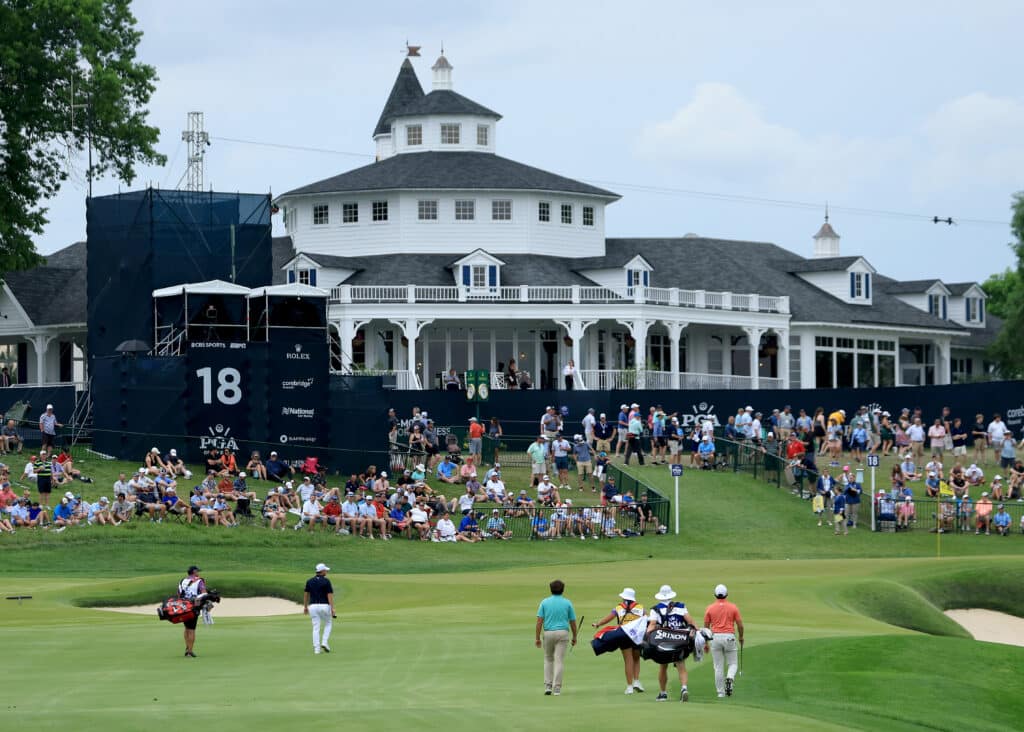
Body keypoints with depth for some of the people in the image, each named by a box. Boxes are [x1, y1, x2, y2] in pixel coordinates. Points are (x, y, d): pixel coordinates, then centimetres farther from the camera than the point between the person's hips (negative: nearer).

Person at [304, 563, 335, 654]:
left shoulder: (309, 581, 5)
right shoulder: (326, 581, -7)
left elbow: (306, 594, 10)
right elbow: (330, 595, -11)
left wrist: (305, 607, 19)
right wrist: (332, 608, -12)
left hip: (313, 606, 3)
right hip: (324, 606, -3)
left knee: (316, 628, 6)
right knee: (328, 624, 19)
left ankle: (316, 649, 0)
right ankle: (324, 643, 3)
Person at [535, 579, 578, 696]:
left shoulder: (544, 602, 2)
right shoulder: (567, 603, 2)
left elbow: (539, 621, -4)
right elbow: (572, 622, 5)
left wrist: (537, 637, -1)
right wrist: (574, 637, 17)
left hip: (548, 633, 1)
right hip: (562, 633, -1)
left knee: (548, 659, 17)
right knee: (559, 660, -1)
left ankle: (548, 686, 9)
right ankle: (557, 688, -6)